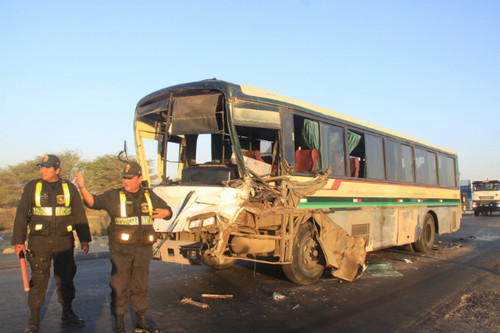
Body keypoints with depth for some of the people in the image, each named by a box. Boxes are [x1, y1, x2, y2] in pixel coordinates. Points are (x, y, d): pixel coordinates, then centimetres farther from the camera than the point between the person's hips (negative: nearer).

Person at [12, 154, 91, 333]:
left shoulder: (69, 188, 5)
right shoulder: (32, 187, 3)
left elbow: (79, 215, 8)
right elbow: (21, 214, 2)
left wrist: (84, 239, 6)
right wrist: (18, 241, -5)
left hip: (64, 241, 1)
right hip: (39, 241, -1)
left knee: (66, 278, 9)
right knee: (38, 279, 1)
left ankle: (67, 313, 23)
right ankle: (34, 318, 15)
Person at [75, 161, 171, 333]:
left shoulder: (149, 196, 8)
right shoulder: (114, 196, -3)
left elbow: (167, 210, 17)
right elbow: (94, 202, -19)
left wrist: (165, 213, -7)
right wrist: (82, 187, -37)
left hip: (143, 251, 3)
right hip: (121, 251, -3)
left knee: (140, 287, 14)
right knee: (119, 288, 1)